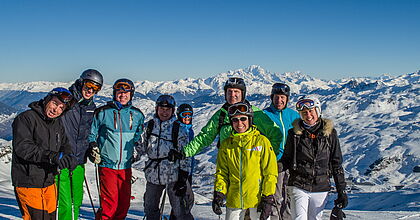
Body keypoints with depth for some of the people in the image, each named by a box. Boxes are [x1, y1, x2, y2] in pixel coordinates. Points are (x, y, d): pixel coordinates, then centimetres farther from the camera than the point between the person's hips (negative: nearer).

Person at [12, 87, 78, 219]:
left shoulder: (58, 124, 12)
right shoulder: (26, 118, -10)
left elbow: (65, 145, 13)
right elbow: (23, 148, -21)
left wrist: (69, 157, -12)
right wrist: (52, 156, -31)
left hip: (49, 182, 7)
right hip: (28, 183, -7)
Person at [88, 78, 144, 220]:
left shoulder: (137, 115, 8)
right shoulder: (103, 112, -1)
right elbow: (92, 134, 9)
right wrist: (92, 148, -5)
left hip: (126, 166, 4)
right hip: (107, 165, -3)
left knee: (124, 203, 9)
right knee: (109, 203, -8)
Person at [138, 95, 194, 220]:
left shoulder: (179, 129, -3)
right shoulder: (150, 126, 7)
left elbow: (185, 156, -4)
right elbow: (142, 147, 16)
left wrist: (183, 179, -8)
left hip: (173, 176, -4)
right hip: (153, 175, 4)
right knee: (150, 209, 16)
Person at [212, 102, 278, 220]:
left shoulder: (261, 141, -3)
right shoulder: (226, 145, 6)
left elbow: (270, 172, -2)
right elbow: (221, 172, 11)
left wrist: (268, 199, -7)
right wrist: (219, 193, -2)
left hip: (257, 199, -2)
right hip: (234, 200, 3)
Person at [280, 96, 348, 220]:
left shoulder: (330, 133, 1)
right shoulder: (294, 133, -1)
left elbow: (336, 164, 5)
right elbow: (287, 159, 8)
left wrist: (342, 191, 3)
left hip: (321, 189, 1)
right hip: (298, 186, -1)